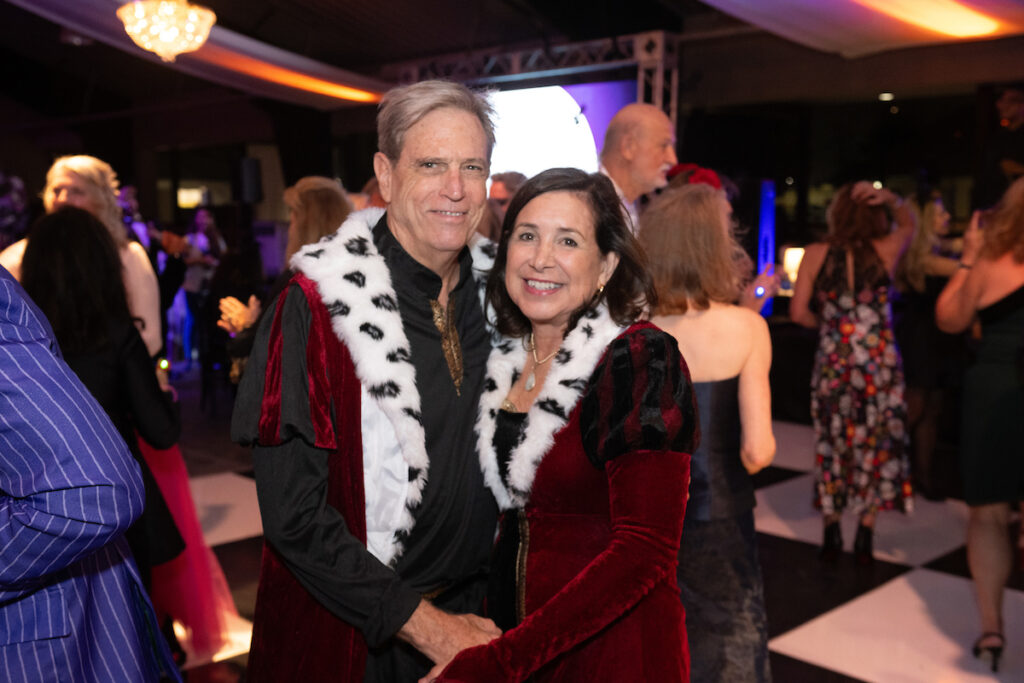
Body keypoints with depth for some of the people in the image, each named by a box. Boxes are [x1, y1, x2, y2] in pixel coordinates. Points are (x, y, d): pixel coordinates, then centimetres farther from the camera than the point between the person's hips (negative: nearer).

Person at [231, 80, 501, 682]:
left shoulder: (494, 295, -2)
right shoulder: (316, 307, -16)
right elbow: (293, 515, -17)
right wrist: (423, 623, -17)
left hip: (470, 616, 4)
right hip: (344, 633, -4)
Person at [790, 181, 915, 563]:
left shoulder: (816, 254, -5)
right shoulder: (885, 251, -4)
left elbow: (798, 312, -6)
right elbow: (908, 222, 18)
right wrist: (890, 198, 0)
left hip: (832, 362, 0)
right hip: (880, 363, 0)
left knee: (831, 444, 12)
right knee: (876, 445, 10)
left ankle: (832, 534, 17)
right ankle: (865, 538, 14)